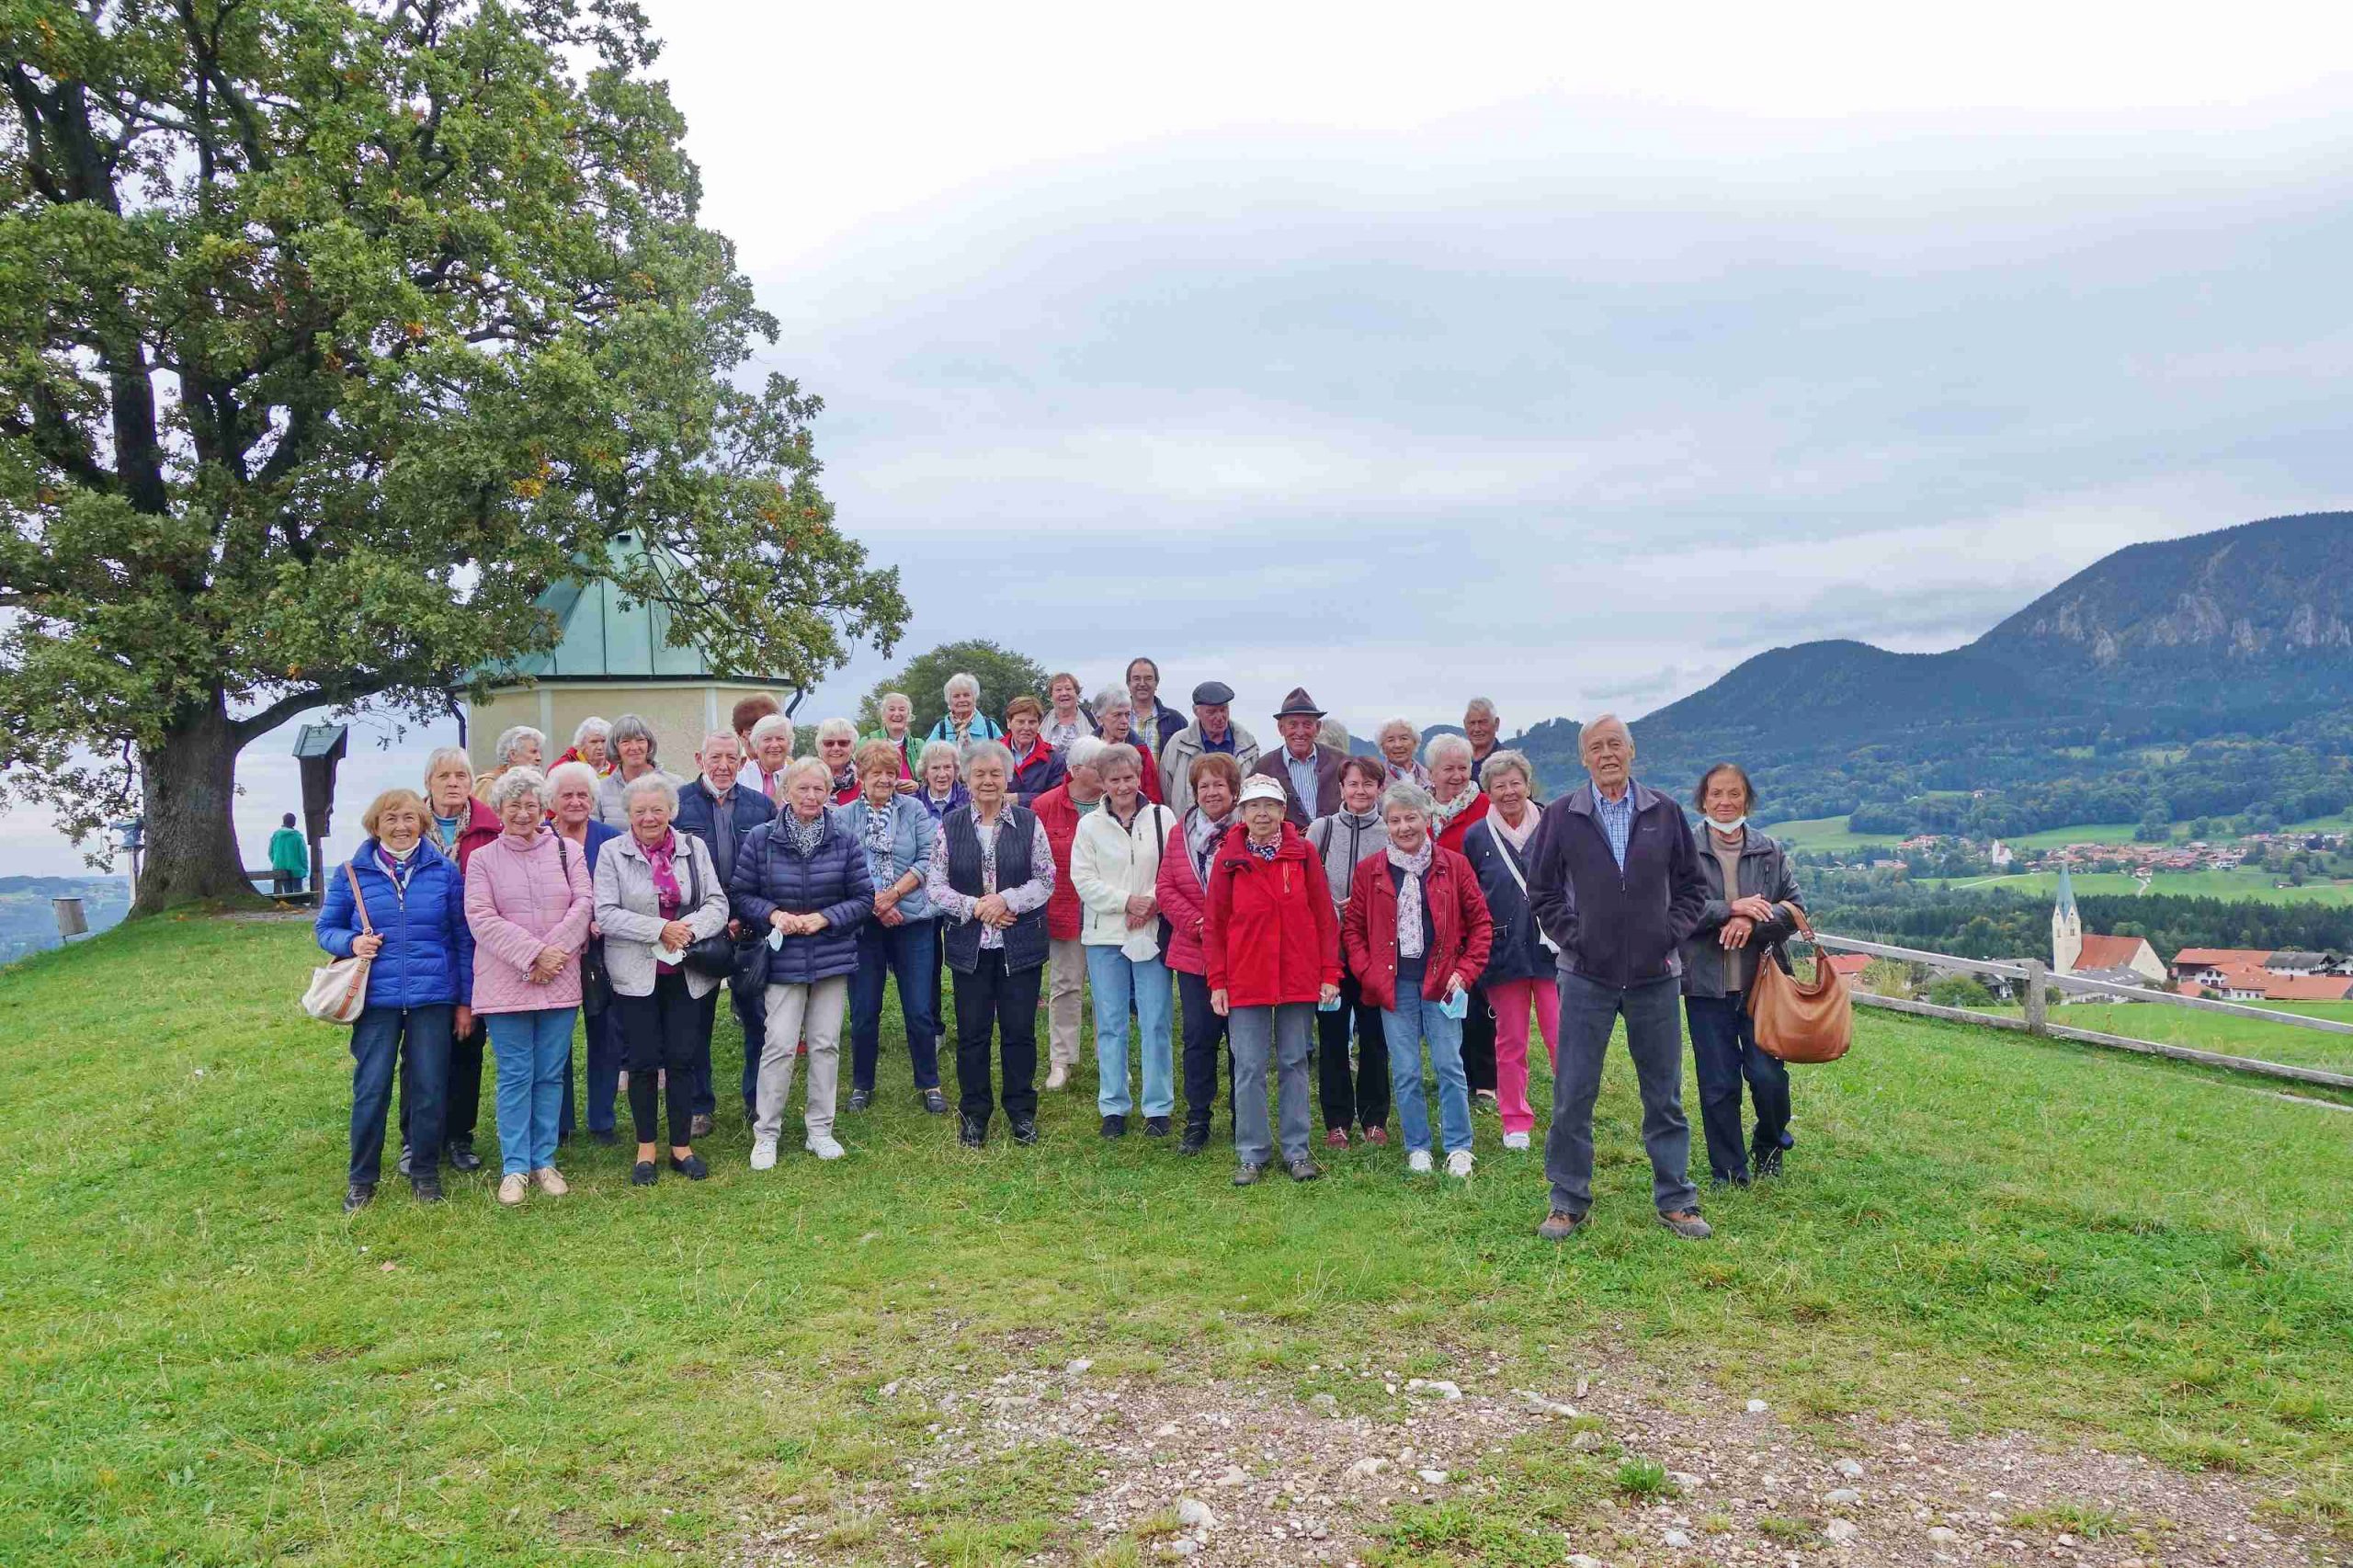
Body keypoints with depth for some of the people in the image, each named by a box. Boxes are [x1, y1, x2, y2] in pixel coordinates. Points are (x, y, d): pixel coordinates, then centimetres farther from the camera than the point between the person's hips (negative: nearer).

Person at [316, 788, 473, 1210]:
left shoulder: (445, 870, 4)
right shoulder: (352, 872, 4)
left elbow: (463, 938, 6)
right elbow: (325, 927, 11)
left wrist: (466, 1000, 5)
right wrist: (351, 943, -12)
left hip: (432, 997, 0)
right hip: (376, 997, 0)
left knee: (429, 1089, 5)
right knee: (370, 1089, 1)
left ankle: (426, 1173, 20)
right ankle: (361, 1178, 17)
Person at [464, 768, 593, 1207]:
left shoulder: (565, 851, 9)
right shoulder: (482, 859, 4)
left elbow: (584, 903, 0)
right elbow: (481, 918, -6)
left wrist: (556, 950, -12)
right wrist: (533, 954, -15)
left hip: (560, 981, 2)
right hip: (506, 984, -2)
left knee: (550, 1074, 7)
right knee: (515, 1075, 1)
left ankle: (543, 1159, 17)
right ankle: (514, 1167, 9)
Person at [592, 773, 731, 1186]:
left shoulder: (694, 848, 7)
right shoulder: (613, 853, -1)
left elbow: (717, 903, 2)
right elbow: (606, 914, -10)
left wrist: (689, 929, -17)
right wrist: (660, 929, -18)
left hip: (686, 974, 2)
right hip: (636, 974, -2)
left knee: (683, 1059, 5)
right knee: (643, 1061, 4)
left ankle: (682, 1147, 17)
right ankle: (646, 1149, 17)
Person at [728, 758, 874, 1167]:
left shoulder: (843, 842, -1)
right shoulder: (761, 839, -4)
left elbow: (864, 899, 1)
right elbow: (739, 894, 1)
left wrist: (824, 918, -12)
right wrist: (772, 914, -16)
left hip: (832, 959, 2)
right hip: (783, 960, -2)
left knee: (826, 1044, 8)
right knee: (780, 1045, -6)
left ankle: (819, 1129, 21)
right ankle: (766, 1133, 9)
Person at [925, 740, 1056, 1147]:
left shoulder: (1028, 823, 2)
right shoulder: (950, 826, 3)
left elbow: (1046, 880, 0)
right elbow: (934, 886, 0)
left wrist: (1007, 900, -14)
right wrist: (976, 907, -12)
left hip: (1020, 945, 0)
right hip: (969, 945, 1)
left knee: (1019, 1030, 6)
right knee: (972, 1032, 6)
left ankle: (1022, 1113, 19)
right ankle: (973, 1115, 20)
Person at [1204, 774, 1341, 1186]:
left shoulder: (1302, 853, 1)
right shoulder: (1228, 858, 0)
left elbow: (1324, 916, 3)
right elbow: (1214, 925, 3)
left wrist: (1330, 973, -2)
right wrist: (1218, 982, -1)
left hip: (1298, 978, 1)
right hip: (1245, 979, 0)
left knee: (1294, 1063, 9)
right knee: (1249, 1068, 3)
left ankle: (1296, 1150, 19)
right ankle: (1252, 1153, 14)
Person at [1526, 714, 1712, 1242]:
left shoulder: (1664, 813, 3)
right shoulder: (1561, 817, 0)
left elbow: (1692, 885, 11)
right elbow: (1541, 891, 6)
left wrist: (1671, 933, -1)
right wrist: (1572, 936, -4)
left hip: (1655, 977, 1)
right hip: (1587, 976, -1)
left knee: (1664, 1095, 9)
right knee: (1572, 1095, 2)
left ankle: (1675, 1200, 22)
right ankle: (1568, 1202, 15)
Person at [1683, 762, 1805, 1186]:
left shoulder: (1770, 852, 7)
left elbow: (1795, 907, 2)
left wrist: (1752, 922, -15)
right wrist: (1730, 908, -18)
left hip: (1762, 981, 2)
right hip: (1706, 985, -1)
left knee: (1769, 1076, -3)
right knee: (1718, 1084, 4)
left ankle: (1768, 1146, 28)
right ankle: (1729, 1174, 18)